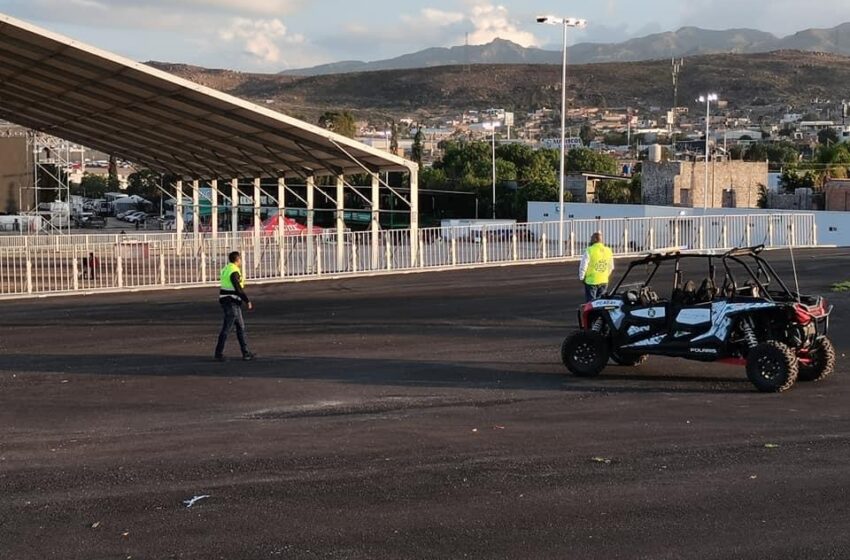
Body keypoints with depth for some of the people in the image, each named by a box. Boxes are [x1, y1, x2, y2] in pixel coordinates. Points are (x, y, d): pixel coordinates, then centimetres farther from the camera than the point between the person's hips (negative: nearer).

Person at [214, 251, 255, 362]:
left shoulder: (226, 269, 13)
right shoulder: (234, 272, -17)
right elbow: (239, 289, -20)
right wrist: (248, 301, -13)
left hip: (225, 301, 10)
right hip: (232, 302, -10)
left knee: (241, 327, 13)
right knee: (226, 329, -5)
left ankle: (246, 353, 15)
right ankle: (219, 354, 0)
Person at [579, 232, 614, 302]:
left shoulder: (590, 251, -14)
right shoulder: (608, 251, 5)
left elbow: (583, 266, -12)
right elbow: (611, 268, 14)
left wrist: (581, 278, 2)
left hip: (591, 281, -5)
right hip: (604, 281, 5)